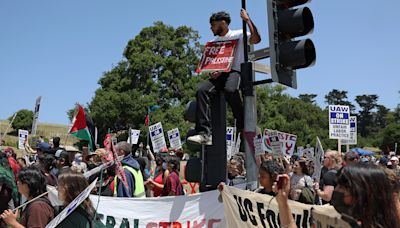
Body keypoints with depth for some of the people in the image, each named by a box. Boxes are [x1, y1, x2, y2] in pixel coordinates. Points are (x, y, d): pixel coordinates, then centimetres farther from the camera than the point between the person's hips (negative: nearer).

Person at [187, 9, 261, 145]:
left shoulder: (238, 35, 10)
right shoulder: (213, 42, 26)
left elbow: (256, 39, -8)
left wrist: (247, 19, -6)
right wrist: (211, 72, -3)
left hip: (234, 71, -4)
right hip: (217, 75, 5)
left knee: (230, 90, -38)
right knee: (202, 90, -27)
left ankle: (244, 128, -21)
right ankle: (204, 134, -36)